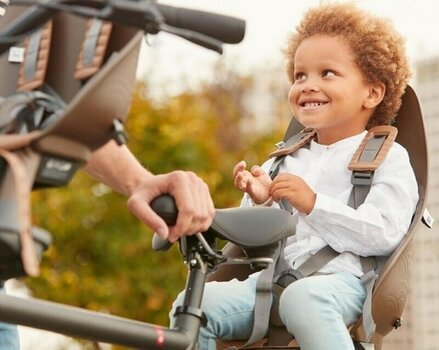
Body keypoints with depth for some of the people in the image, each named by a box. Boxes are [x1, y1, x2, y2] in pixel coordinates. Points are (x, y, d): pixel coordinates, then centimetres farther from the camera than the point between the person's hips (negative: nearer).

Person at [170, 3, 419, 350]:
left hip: (340, 278, -6)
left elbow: (384, 233, -9)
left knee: (304, 297, -40)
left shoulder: (387, 158, 7)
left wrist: (313, 203, -13)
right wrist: (260, 203, 2)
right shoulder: (288, 160, 26)